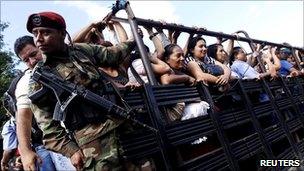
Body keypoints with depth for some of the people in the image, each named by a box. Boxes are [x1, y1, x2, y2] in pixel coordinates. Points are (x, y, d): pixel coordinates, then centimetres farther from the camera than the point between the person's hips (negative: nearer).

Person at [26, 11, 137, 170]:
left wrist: (134, 40, 30)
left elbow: (111, 54, 22)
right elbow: (48, 125, -4)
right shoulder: (38, 79, -4)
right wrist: (72, 150, -11)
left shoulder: (83, 49, 8)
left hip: (124, 123, 5)